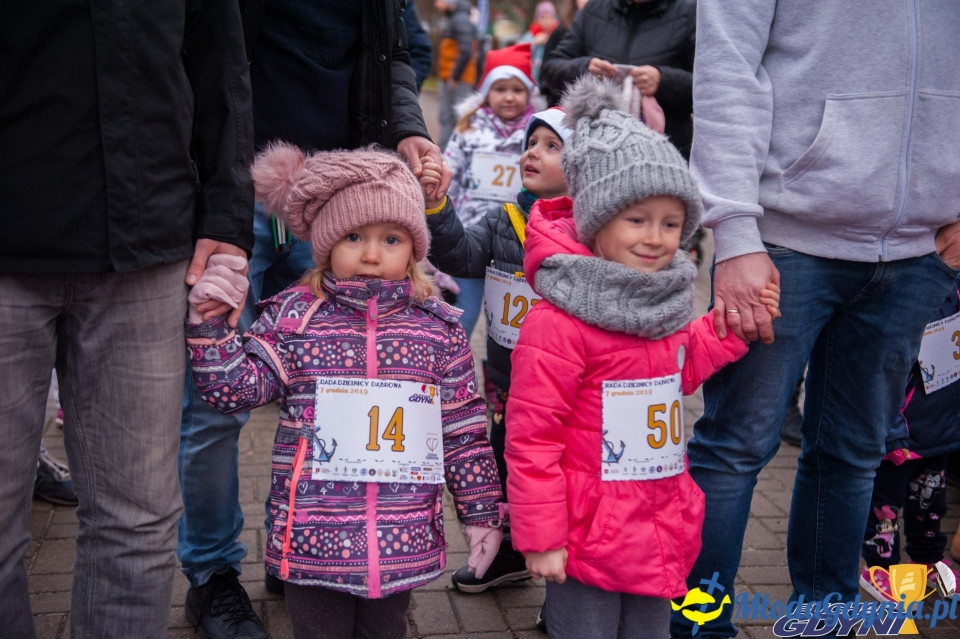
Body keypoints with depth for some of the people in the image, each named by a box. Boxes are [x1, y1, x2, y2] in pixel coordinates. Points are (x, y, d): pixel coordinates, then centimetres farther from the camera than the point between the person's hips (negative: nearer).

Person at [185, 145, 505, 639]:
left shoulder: (438, 329, 0)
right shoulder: (292, 318, -3)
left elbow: (464, 428, 4)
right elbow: (237, 388, -4)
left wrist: (482, 513, 6)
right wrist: (209, 327, -18)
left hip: (403, 542, 1)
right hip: (312, 539, -1)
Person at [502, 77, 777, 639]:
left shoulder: (660, 306, 5)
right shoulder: (559, 321, -21)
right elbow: (532, 436, -19)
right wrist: (540, 536, -16)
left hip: (660, 538, 8)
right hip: (587, 543, -8)